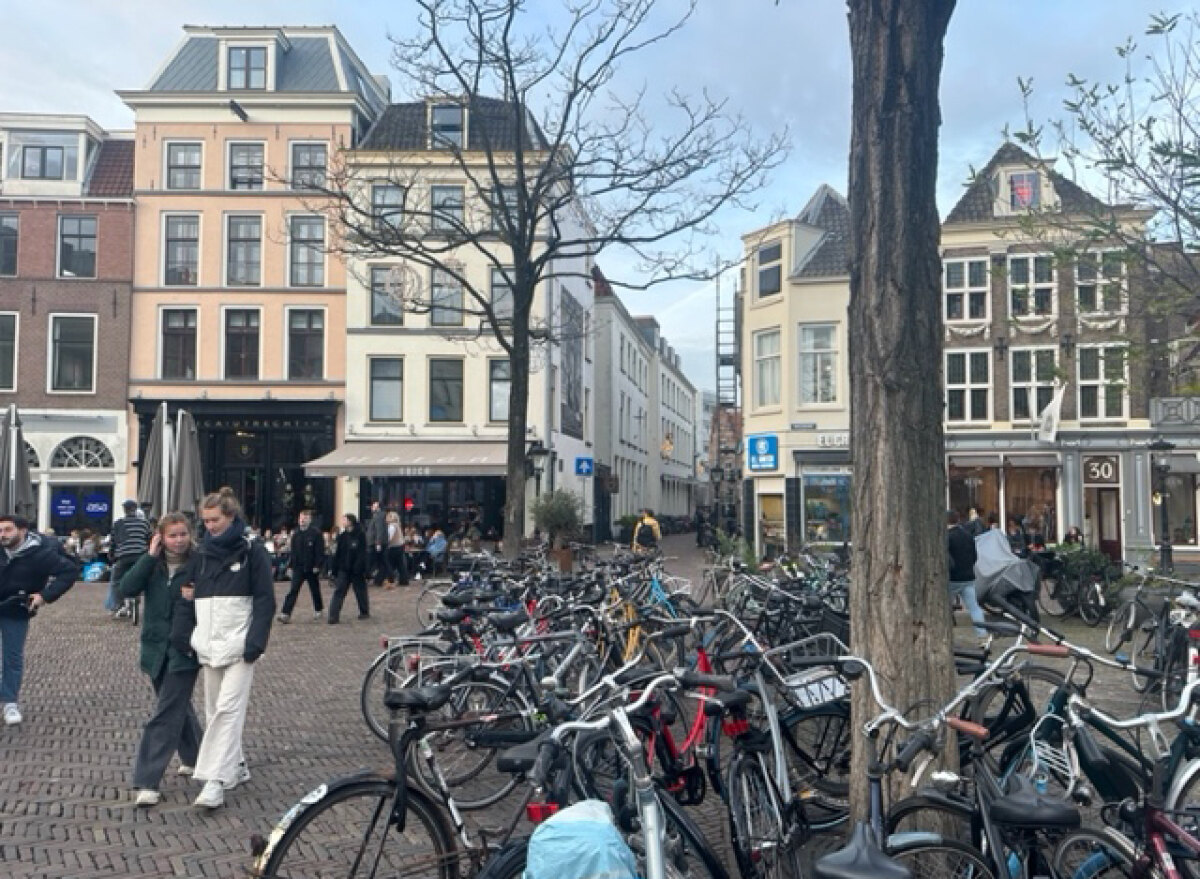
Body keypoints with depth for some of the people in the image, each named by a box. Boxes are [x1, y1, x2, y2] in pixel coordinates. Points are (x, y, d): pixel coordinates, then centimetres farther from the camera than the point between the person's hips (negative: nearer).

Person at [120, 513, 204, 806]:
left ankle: (148, 782, -2)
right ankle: (195, 757, 38)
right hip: (157, 648, 5)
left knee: (165, 716, -6)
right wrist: (150, 556, -16)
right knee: (177, 707, 19)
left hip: (185, 650, -5)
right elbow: (127, 589, -13)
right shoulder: (153, 564, 2)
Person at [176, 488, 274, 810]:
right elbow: (188, 599, 11)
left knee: (228, 709, -12)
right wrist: (180, 638, 1)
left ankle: (215, 782, -14)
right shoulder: (202, 553, 12)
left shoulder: (252, 551, -3)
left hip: (238, 645, -6)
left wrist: (256, 642, -15)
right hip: (208, 646, 6)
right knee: (215, 710, 11)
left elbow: (265, 600, -7)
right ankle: (236, 767, 25)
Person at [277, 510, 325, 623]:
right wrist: (291, 565, 5)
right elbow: (292, 551, 11)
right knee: (293, 591, -7)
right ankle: (286, 614, -12)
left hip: (311, 568, -3)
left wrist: (317, 566, -15)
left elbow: (320, 552, -10)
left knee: (315, 590, 13)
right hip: (298, 568, 3)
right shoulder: (295, 534, 7)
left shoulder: (316, 534, -8)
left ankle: (318, 610, 32)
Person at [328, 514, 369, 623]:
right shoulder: (342, 536, 7)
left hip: (356, 570, -4)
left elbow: (362, 554, -13)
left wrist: (359, 568, -20)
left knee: (360, 591, 10)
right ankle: (334, 616, -7)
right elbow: (337, 554, 9)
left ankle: (364, 612, 27)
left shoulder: (360, 535, -8)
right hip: (344, 569, 4)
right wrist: (335, 570, 6)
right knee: (338, 592, -4)